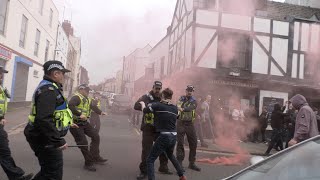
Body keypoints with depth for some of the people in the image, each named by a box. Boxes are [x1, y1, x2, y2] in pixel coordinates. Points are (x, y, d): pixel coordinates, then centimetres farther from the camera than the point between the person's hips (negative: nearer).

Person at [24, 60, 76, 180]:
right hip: (46, 140, -11)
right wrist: (58, 141, -28)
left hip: (47, 138, 11)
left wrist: (67, 123, 29)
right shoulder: (49, 90, -21)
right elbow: (44, 119, -31)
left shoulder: (49, 88, 15)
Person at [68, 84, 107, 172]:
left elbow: (93, 106, 29)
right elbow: (70, 106, -35)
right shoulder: (76, 97, -17)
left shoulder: (87, 99, 14)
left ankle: (95, 157, 16)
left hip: (84, 122, 9)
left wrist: (100, 112, 14)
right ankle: (88, 163, 4)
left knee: (95, 136, 7)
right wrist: (79, 114, -39)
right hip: (75, 123, -9)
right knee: (83, 143, -8)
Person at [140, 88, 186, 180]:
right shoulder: (175, 108, 7)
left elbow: (145, 110, 5)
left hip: (164, 136, -6)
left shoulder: (158, 105, -7)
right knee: (170, 155, 34)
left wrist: (143, 104, 28)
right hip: (173, 137, 6)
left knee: (150, 160, 2)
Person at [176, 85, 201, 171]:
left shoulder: (194, 101, 1)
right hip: (181, 123, -1)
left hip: (190, 123, 1)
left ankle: (192, 163, 23)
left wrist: (183, 109, -39)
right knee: (180, 143, -4)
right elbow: (178, 105, -8)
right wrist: (179, 107, -31)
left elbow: (190, 108, -20)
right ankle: (179, 163, 1)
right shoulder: (181, 98, 8)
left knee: (193, 143, 7)